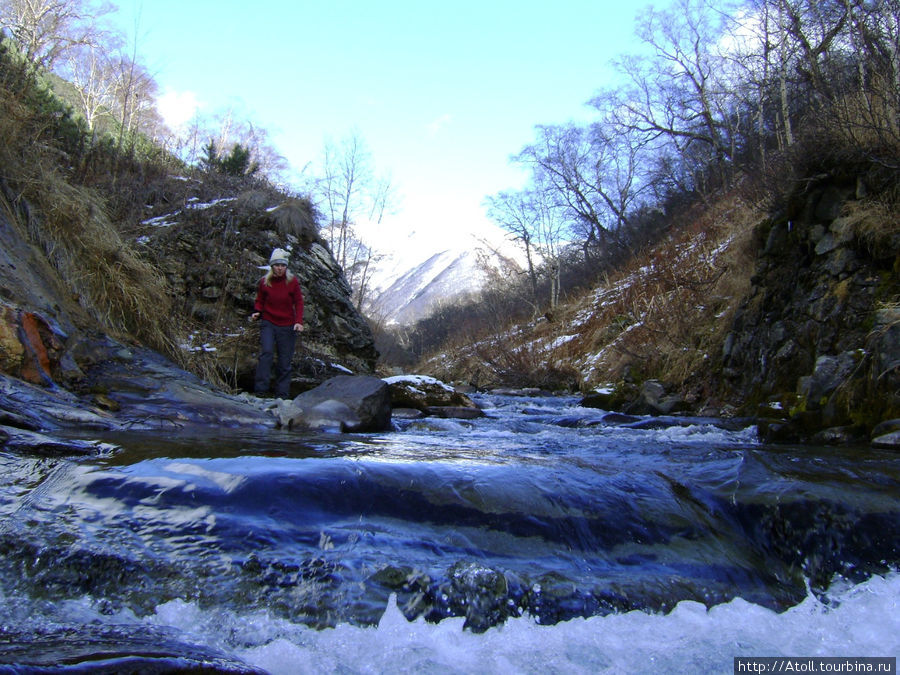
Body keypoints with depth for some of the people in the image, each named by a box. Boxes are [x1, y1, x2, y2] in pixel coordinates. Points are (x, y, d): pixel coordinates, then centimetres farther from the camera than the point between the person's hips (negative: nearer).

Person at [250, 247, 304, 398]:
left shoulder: (292, 282, -1)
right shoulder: (264, 282, 2)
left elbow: (298, 302, 3)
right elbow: (260, 301, 14)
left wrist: (299, 322, -9)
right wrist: (256, 312, -7)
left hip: (287, 326, 0)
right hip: (268, 323, 0)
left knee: (284, 361, 3)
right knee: (266, 352, -21)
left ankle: (282, 394, 10)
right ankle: (260, 389, -19)